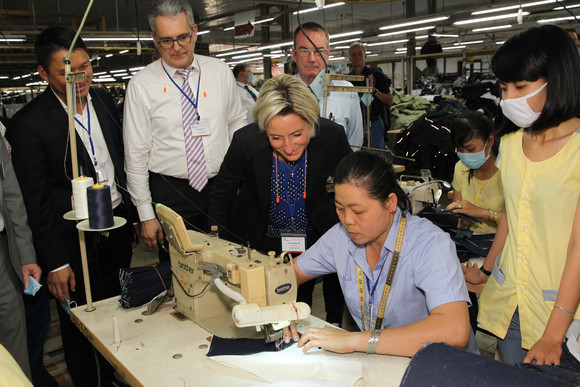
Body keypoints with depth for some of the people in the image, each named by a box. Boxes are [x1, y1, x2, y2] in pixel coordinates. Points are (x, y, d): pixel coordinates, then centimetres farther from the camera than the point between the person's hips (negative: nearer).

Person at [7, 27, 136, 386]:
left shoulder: (103, 100, 1)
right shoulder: (29, 123, -16)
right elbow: (36, 201, -13)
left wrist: (131, 215, 12)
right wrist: (56, 262, -12)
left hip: (118, 225, 6)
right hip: (75, 240, -5)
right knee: (79, 321, 13)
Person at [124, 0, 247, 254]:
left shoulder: (220, 71, 2)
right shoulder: (141, 85, -6)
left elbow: (238, 123, 13)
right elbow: (135, 155, -4)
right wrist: (146, 215, -6)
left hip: (221, 189, 3)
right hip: (170, 194, -2)